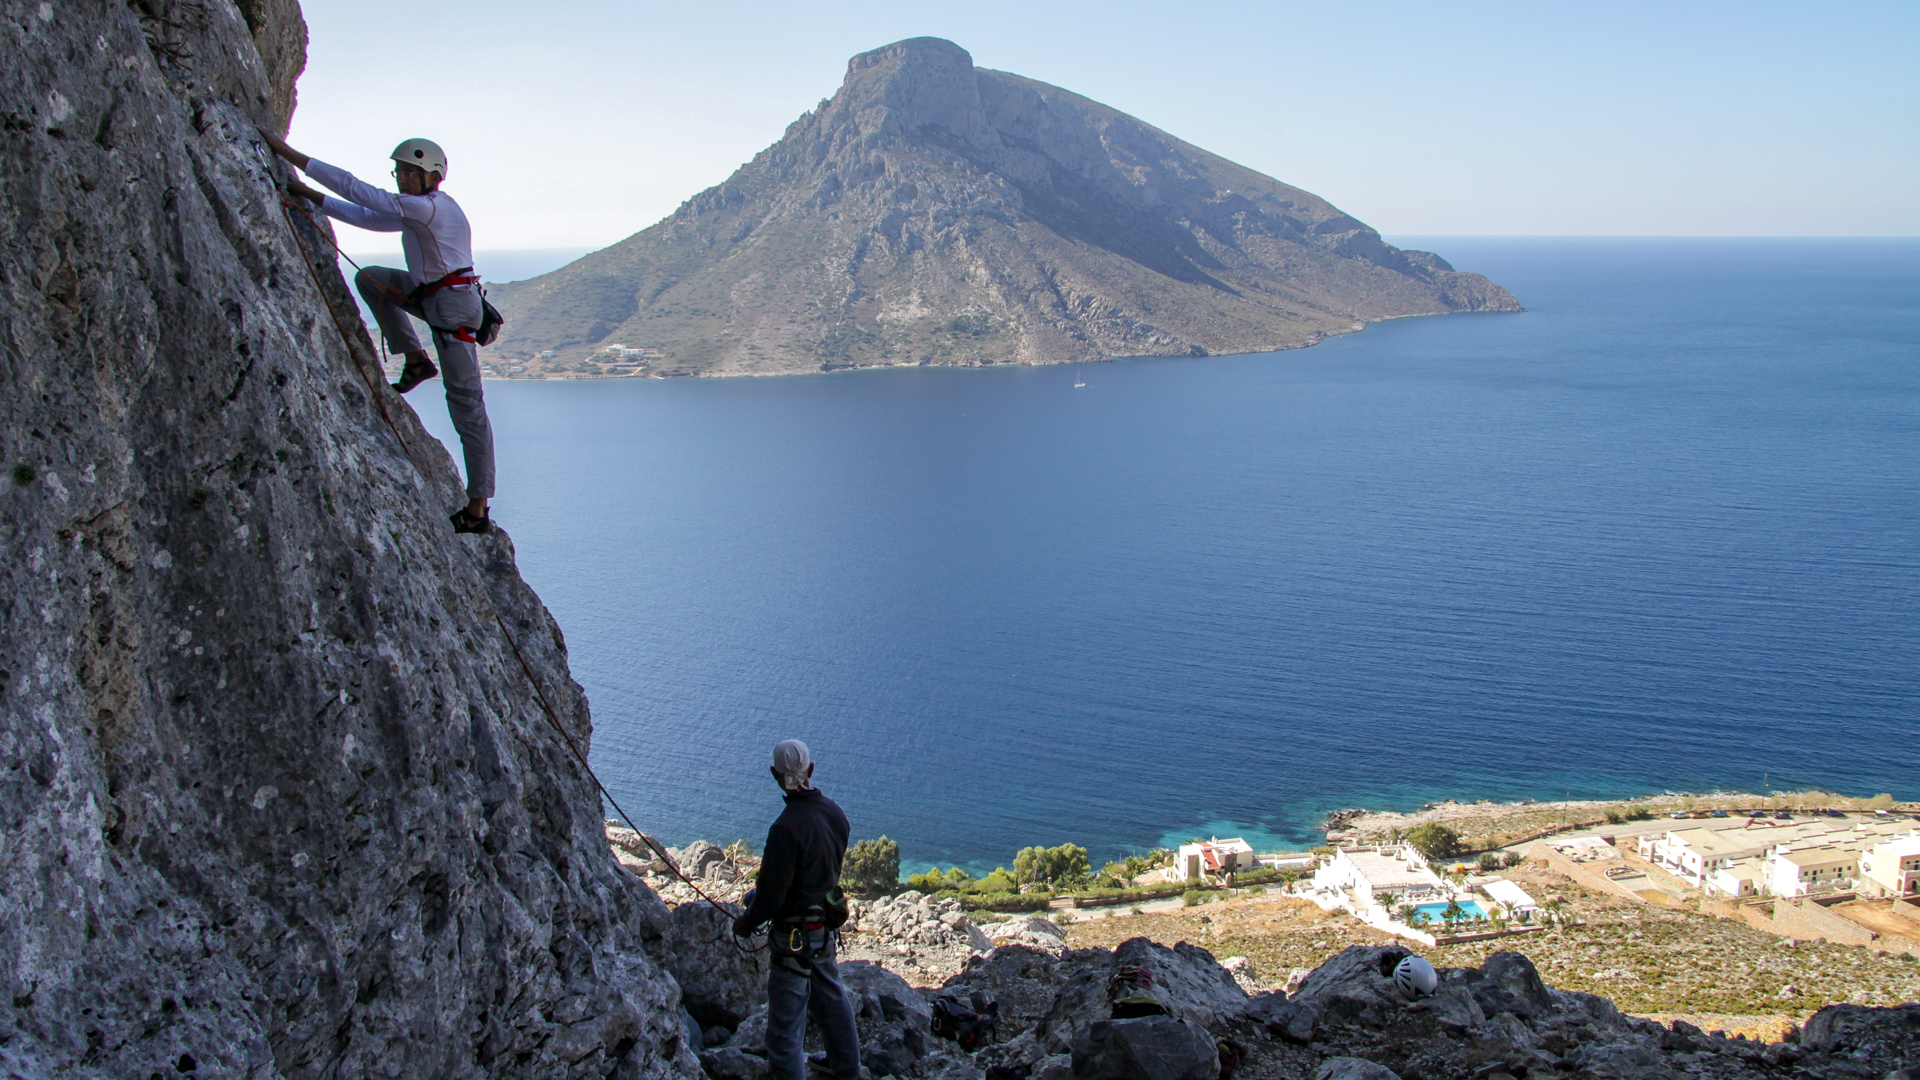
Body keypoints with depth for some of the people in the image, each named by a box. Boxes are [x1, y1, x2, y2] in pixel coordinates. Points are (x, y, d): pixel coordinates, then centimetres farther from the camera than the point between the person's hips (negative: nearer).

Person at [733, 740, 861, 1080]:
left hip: (794, 934, -9)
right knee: (831, 1000, 27)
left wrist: (747, 922, -3)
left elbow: (771, 893, -23)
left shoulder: (786, 827, -27)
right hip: (826, 926, 9)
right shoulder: (834, 812, -3)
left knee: (786, 1020, 3)